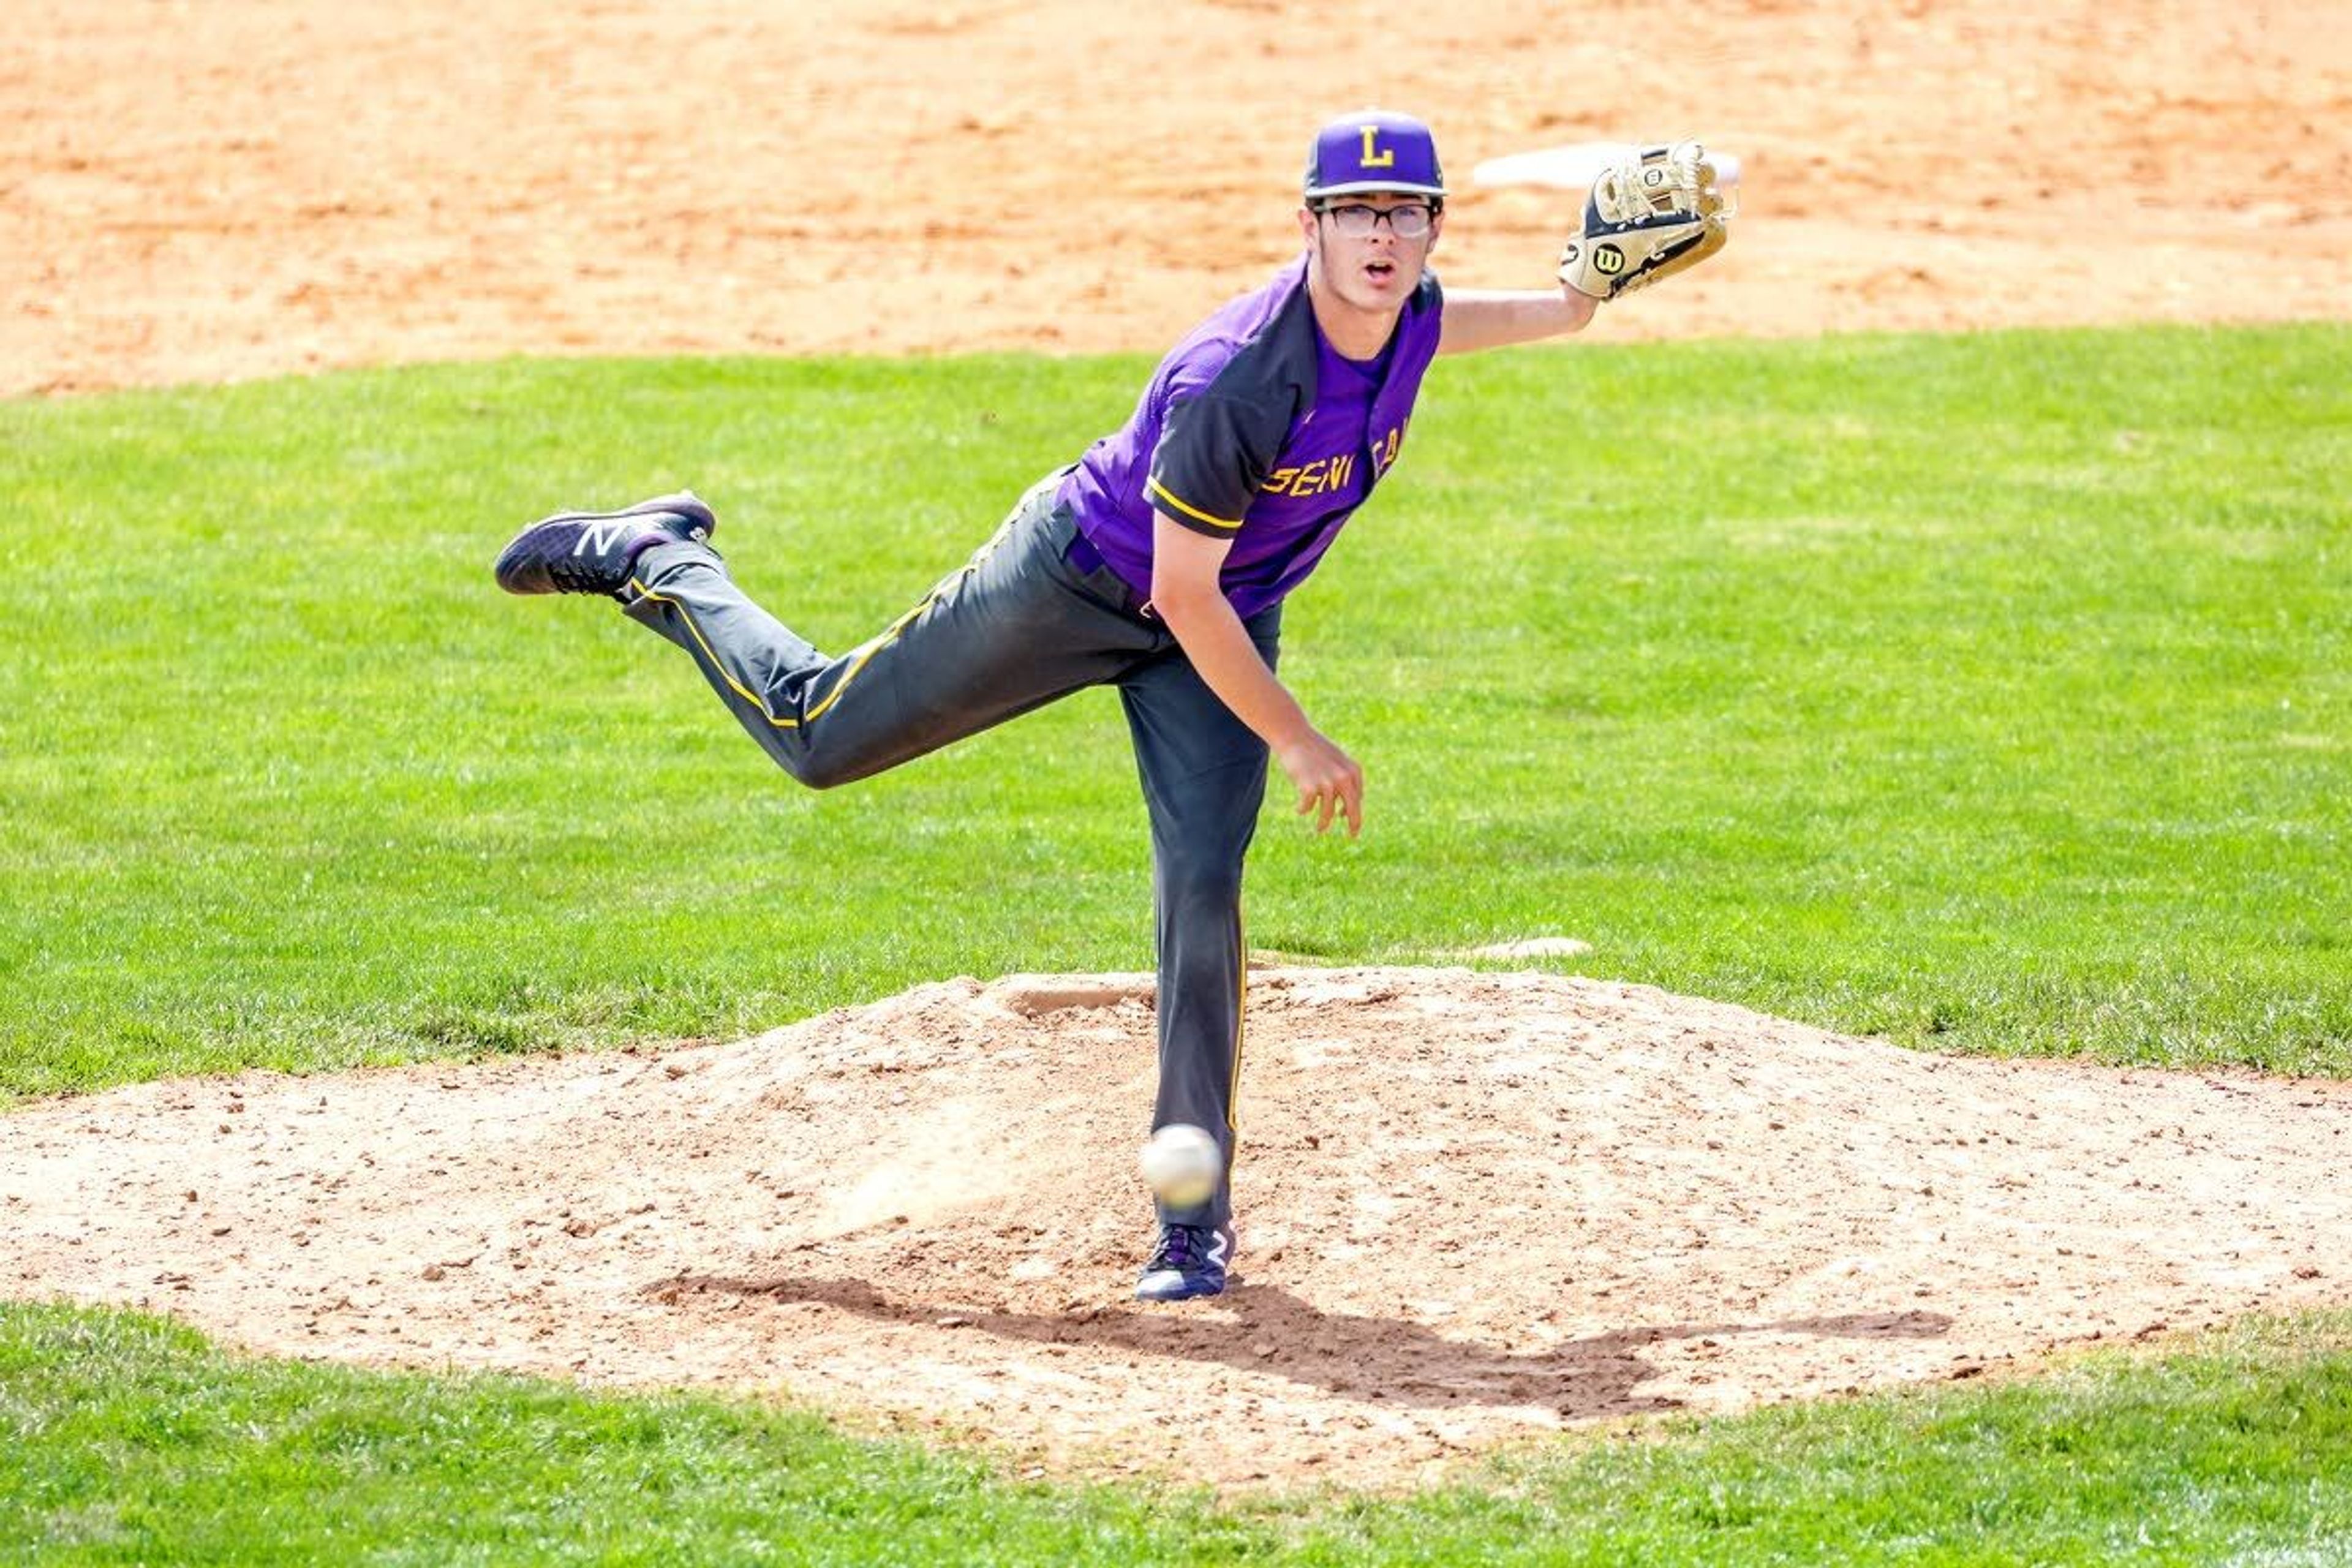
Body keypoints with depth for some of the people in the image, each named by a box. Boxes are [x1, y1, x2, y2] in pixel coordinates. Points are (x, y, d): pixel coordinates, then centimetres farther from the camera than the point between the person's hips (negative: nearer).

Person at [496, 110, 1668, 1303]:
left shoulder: (1411, 316, -14)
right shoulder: (1234, 383, -38)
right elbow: (1183, 597, -30)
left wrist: (1577, 302, 5)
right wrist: (1291, 739, -23)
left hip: (1227, 621, 5)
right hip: (1079, 578, -5)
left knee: (1202, 891, -11)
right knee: (816, 735, 8)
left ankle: (1196, 1220, -5)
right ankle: (656, 558, 35)